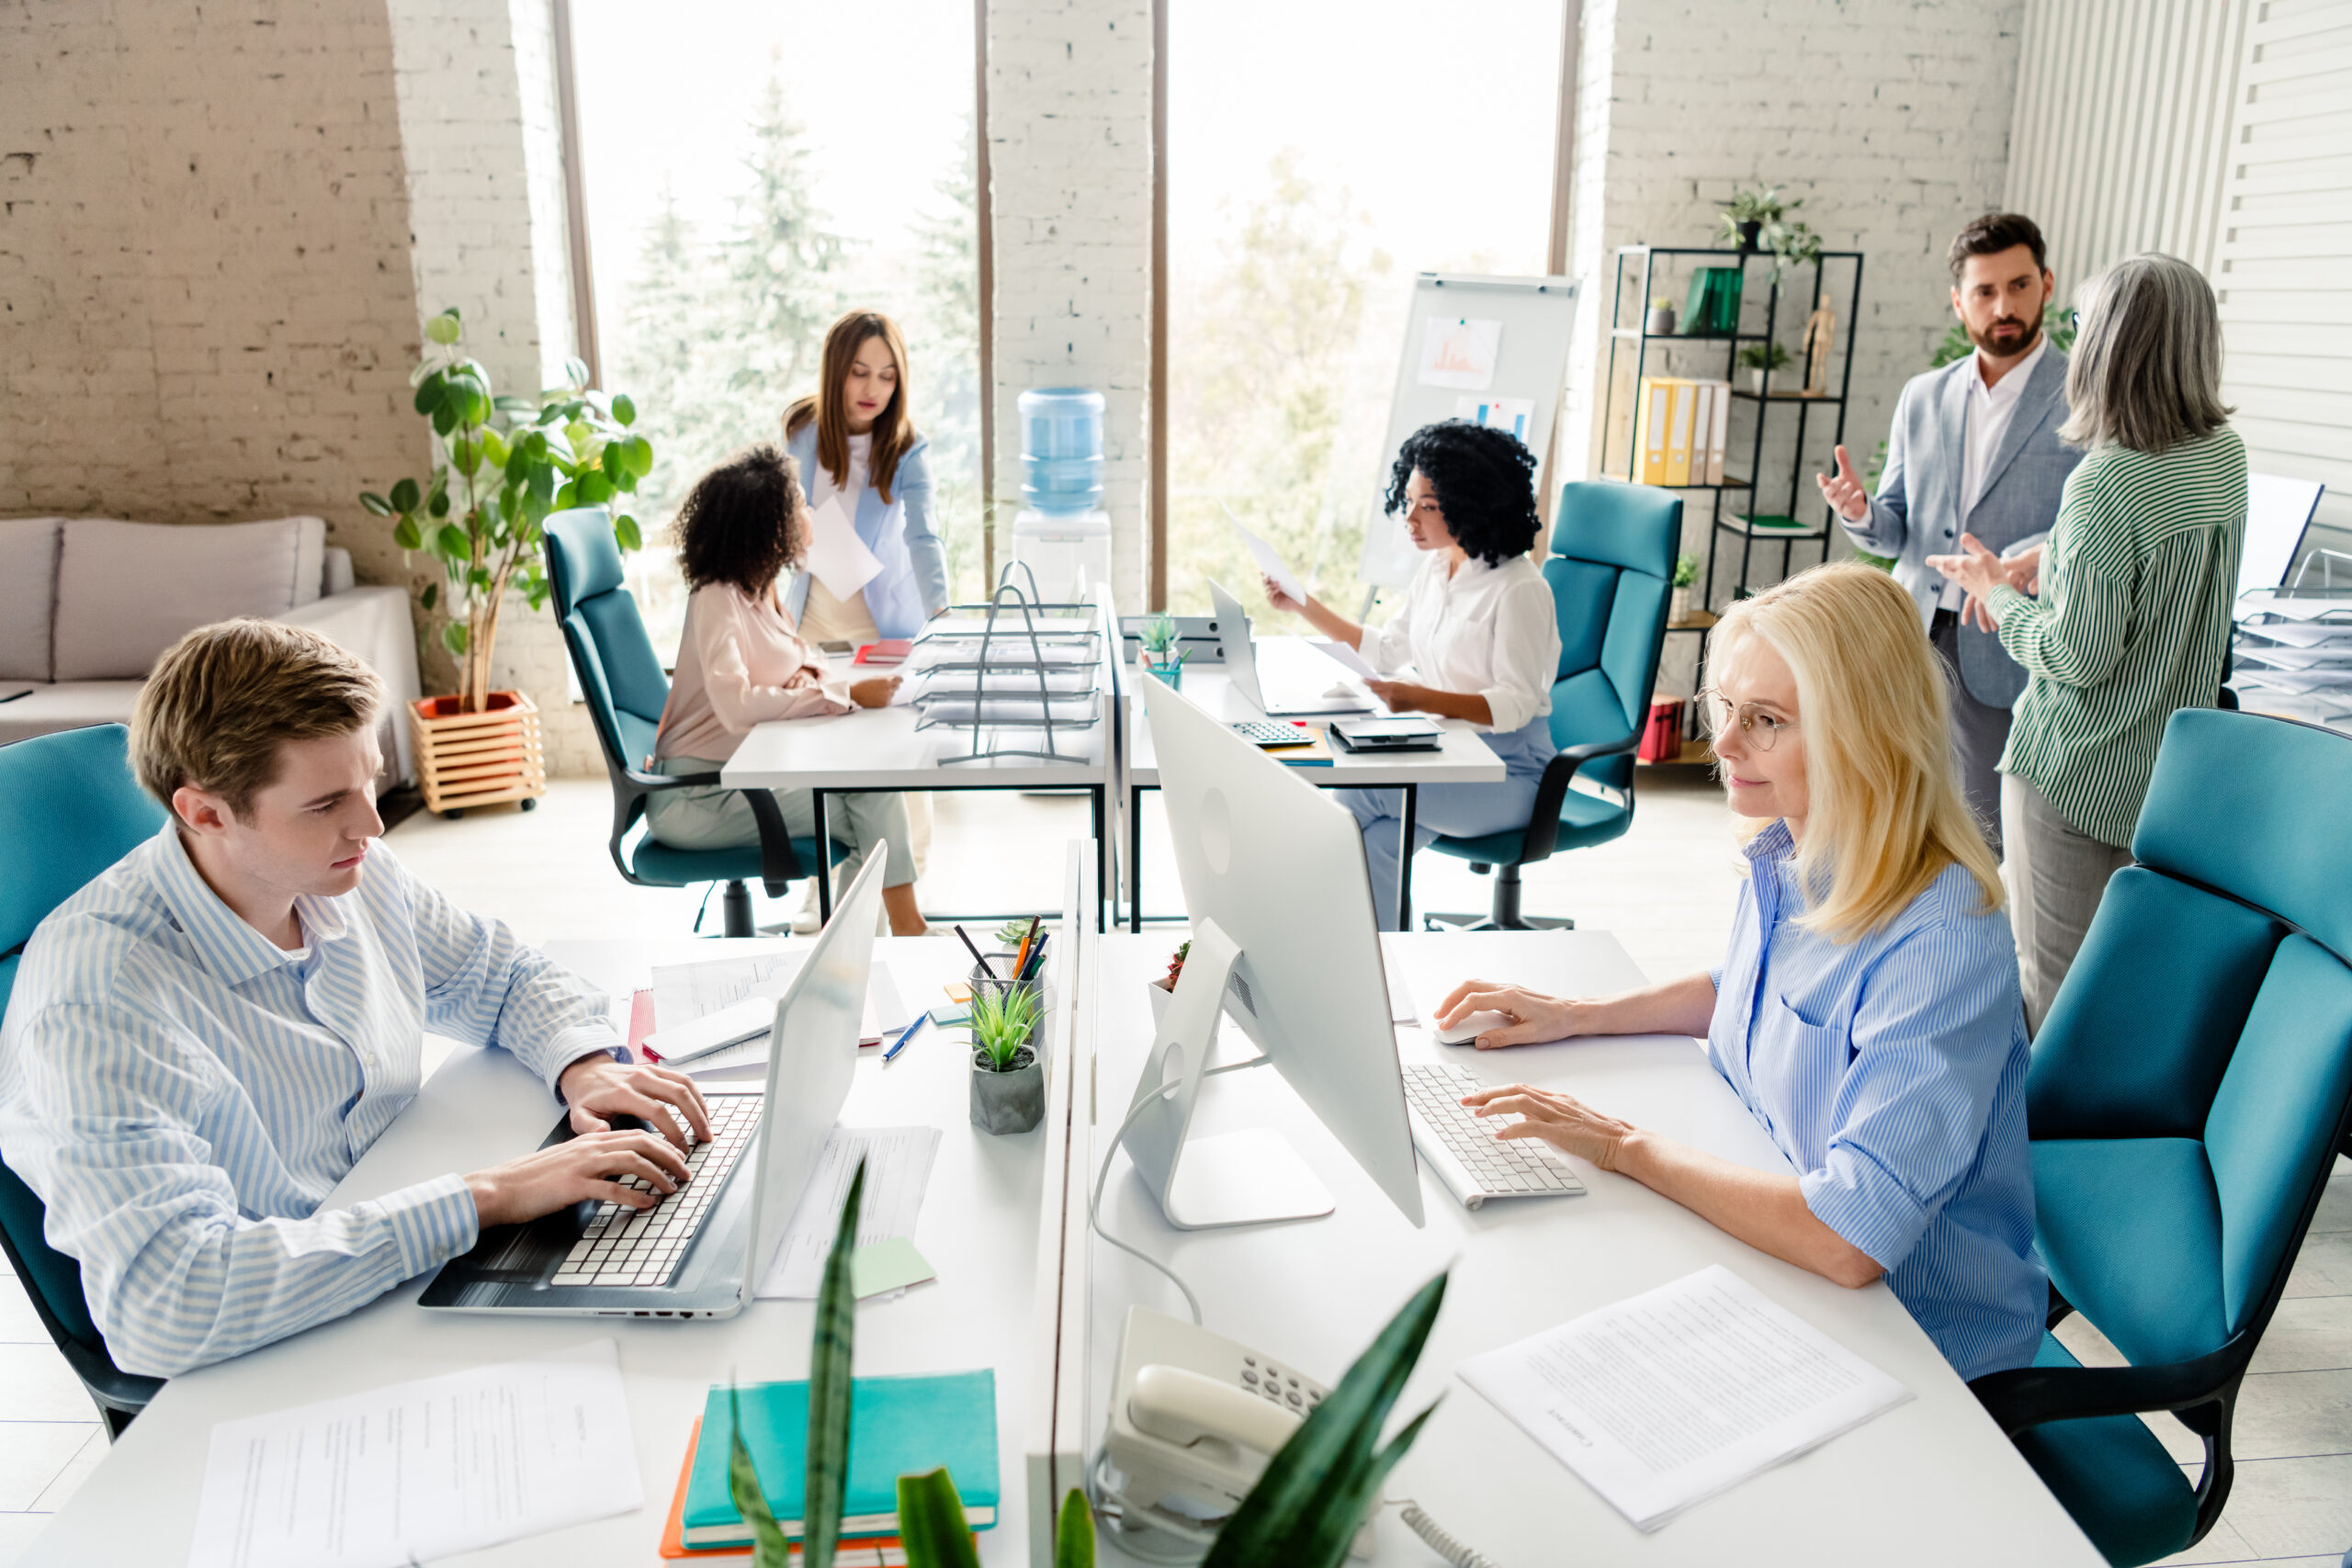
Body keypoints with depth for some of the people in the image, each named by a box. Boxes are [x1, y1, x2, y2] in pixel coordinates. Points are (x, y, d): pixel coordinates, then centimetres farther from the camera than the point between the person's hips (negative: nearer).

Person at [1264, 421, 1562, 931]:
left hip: (1508, 772, -7)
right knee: (1378, 841, -24)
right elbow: (1385, 651, 19)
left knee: (1362, 792, -25)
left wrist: (1422, 699, -34)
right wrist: (1304, 605, 13)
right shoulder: (1435, 569, 9)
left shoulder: (1519, 590, -16)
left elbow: (1515, 705, -20)